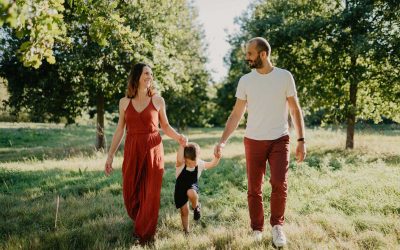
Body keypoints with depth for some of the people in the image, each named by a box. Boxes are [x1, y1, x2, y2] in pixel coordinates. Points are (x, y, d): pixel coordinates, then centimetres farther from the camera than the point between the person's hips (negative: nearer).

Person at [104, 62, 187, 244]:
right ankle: (140, 223, 36)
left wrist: (178, 137, -13)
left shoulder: (158, 100, 2)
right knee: (130, 193, 7)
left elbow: (165, 127, 6)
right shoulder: (124, 102, 6)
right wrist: (110, 155, 7)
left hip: (153, 150, -1)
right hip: (132, 151, 2)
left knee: (150, 194, 0)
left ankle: (145, 234, 16)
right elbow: (119, 130, 9)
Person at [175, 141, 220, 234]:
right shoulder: (181, 165, -27)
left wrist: (217, 156, -38)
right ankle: (186, 230, 27)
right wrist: (182, 145, -64)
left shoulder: (200, 164, -17)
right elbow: (179, 159, -50)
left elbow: (213, 164, -17)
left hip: (192, 187, 0)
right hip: (181, 189, 0)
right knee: (184, 211, 3)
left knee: (191, 193, -36)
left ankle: (196, 207, -3)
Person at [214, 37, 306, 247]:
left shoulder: (284, 76, -3)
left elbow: (295, 110, 2)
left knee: (279, 183, -17)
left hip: (279, 140, -2)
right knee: (254, 189, 5)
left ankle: (277, 225, 5)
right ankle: (257, 230, 21)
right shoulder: (245, 81, 1)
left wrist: (301, 140, -4)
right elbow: (236, 114, 4)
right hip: (253, 141, 2)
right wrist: (222, 141, -5)